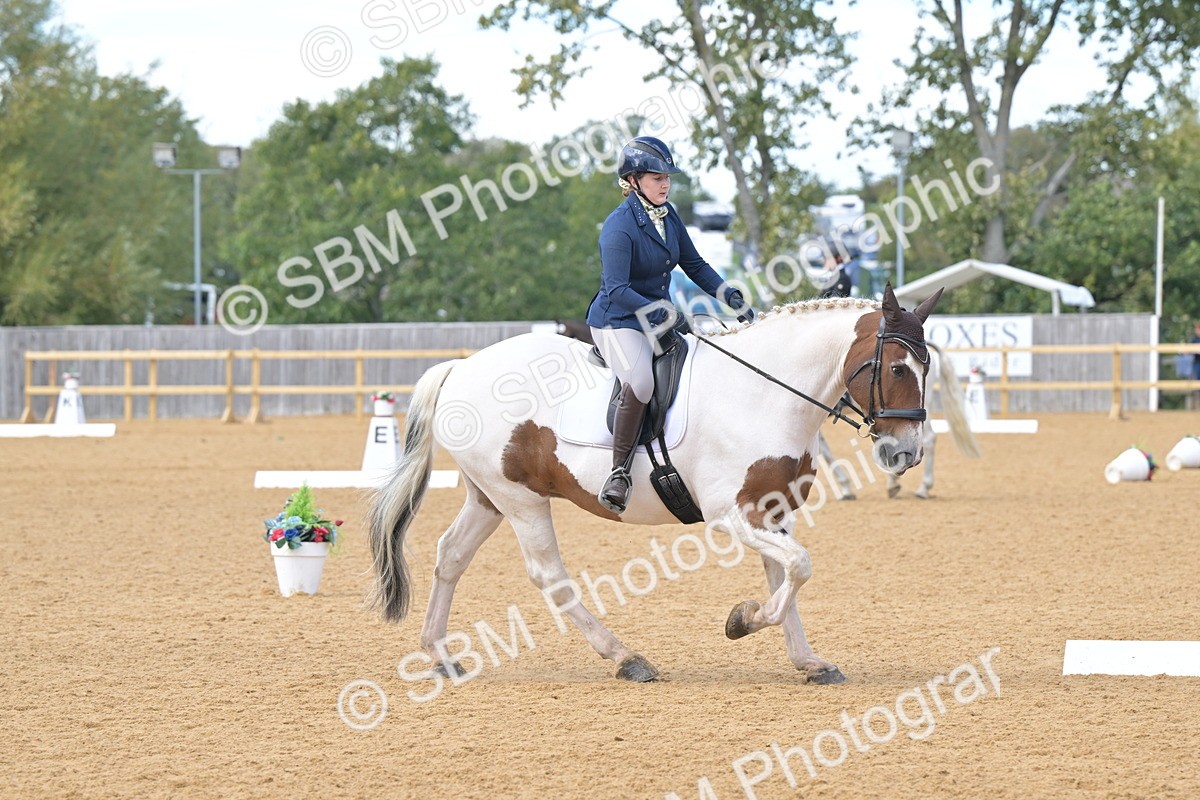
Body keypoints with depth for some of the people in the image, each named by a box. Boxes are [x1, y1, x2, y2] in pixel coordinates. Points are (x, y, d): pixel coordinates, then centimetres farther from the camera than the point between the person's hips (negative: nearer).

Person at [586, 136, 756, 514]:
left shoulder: (668, 216, 6)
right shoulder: (619, 227, -19)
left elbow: (694, 264, 15)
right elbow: (616, 290, -27)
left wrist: (728, 294, 1)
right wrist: (655, 311, -38)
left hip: (659, 318, 9)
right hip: (617, 322, -9)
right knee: (640, 381, -35)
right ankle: (619, 472, -27)